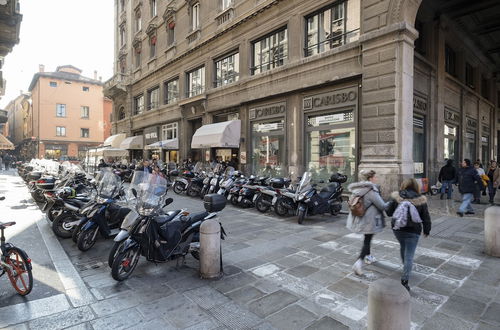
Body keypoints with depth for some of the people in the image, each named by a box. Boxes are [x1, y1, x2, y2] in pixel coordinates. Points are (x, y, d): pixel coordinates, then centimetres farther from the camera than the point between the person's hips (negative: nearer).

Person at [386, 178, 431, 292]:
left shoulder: (396, 197, -7)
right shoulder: (420, 200, -8)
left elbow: (388, 212, -2)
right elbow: (426, 218, 0)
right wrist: (426, 230, 15)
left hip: (397, 229, 2)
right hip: (413, 231, -2)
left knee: (403, 247, 29)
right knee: (409, 256, 2)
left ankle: (405, 266, 48)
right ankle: (404, 280, -3)